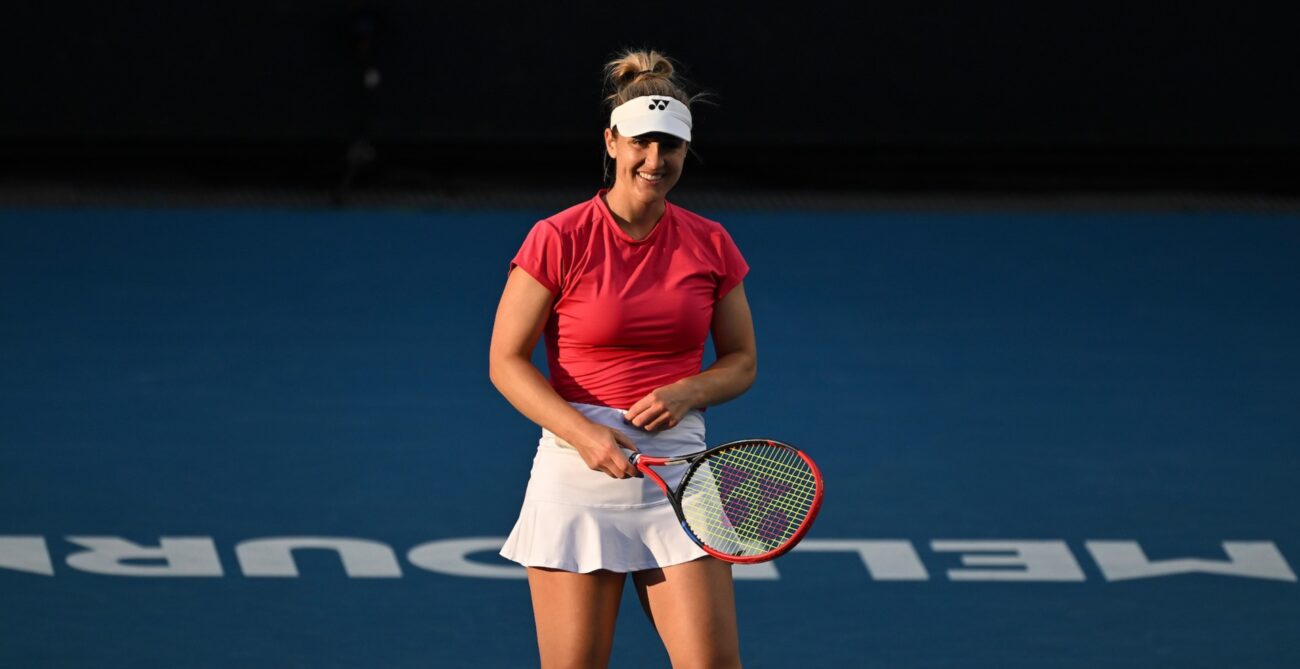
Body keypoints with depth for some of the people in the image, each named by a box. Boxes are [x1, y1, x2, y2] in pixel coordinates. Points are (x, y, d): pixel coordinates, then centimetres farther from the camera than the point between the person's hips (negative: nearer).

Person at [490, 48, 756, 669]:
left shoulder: (711, 246, 4)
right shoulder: (558, 240, -5)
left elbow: (741, 362, 13)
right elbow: (506, 361, -4)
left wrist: (684, 394, -9)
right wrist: (584, 434, -17)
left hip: (678, 469, 2)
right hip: (578, 476, -2)